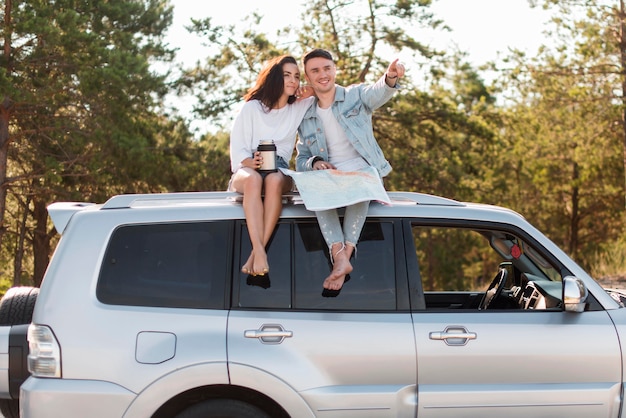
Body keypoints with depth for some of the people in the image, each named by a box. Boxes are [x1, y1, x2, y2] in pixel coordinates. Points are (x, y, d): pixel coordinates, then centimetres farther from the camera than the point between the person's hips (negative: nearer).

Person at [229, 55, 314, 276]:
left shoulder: (299, 108, 12)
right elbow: (237, 147, -2)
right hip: (247, 170, -2)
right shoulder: (251, 107, 4)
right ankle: (259, 251, -51)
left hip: (279, 172, 2)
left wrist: (309, 94, 4)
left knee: (274, 181, -38)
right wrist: (249, 162, -22)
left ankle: (255, 255, -43)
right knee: (253, 179, -40)